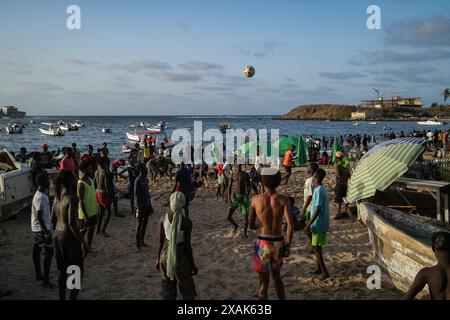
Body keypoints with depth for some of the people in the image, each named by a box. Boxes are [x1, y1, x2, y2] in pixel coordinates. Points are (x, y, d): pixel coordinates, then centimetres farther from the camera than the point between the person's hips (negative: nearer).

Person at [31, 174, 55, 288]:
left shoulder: (39, 194, 9)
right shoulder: (41, 197, -23)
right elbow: (39, 216, -25)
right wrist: (46, 231, -23)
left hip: (37, 228, 10)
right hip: (42, 228, -10)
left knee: (37, 250, 16)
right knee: (49, 252, -7)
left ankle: (39, 275, 28)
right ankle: (46, 280, -2)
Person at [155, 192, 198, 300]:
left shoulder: (163, 218, -10)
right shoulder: (187, 222, -20)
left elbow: (161, 242, -2)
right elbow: (187, 245, -14)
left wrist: (158, 259, 13)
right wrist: (192, 265, -1)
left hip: (166, 256, 4)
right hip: (180, 256, -4)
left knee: (168, 288, 20)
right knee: (187, 289, 15)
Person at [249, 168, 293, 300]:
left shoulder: (256, 199, -7)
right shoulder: (283, 199, -7)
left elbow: (251, 225, 0)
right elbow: (290, 224, -15)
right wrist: (288, 245, -5)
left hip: (263, 243, -2)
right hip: (279, 242, 2)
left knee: (264, 281, 11)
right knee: (277, 276, 26)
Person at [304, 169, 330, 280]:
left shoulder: (318, 191, -20)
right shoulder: (322, 190, 9)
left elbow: (318, 209, -24)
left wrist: (309, 224, -22)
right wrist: (311, 224, 24)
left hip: (318, 224, -9)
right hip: (322, 223, 9)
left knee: (316, 247, -2)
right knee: (317, 247, 17)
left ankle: (325, 272, 0)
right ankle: (320, 269, 27)